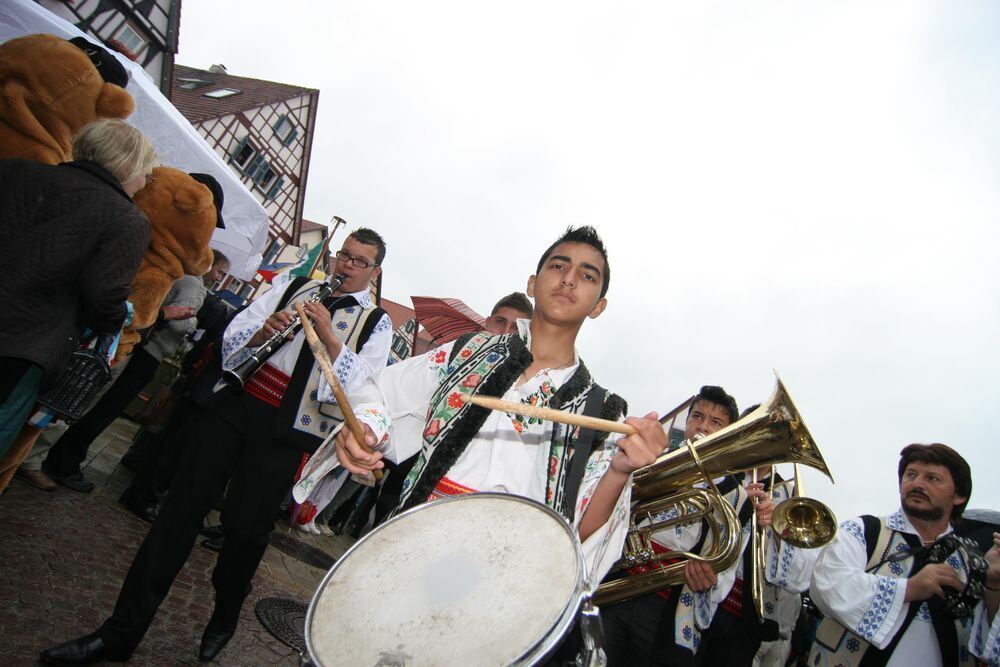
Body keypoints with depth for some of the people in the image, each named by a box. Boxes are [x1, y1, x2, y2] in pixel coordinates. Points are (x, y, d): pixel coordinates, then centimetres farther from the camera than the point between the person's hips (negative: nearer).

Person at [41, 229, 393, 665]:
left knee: (246, 526, 2)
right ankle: (121, 631, 18)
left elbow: (362, 387, -9)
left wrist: (329, 336, -18)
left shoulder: (377, 323, 4)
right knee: (184, 506, 3)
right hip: (237, 404, 3)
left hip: (284, 432, -2)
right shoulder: (296, 288, 13)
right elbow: (234, 334, 9)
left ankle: (224, 620, 31)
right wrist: (262, 332, -13)